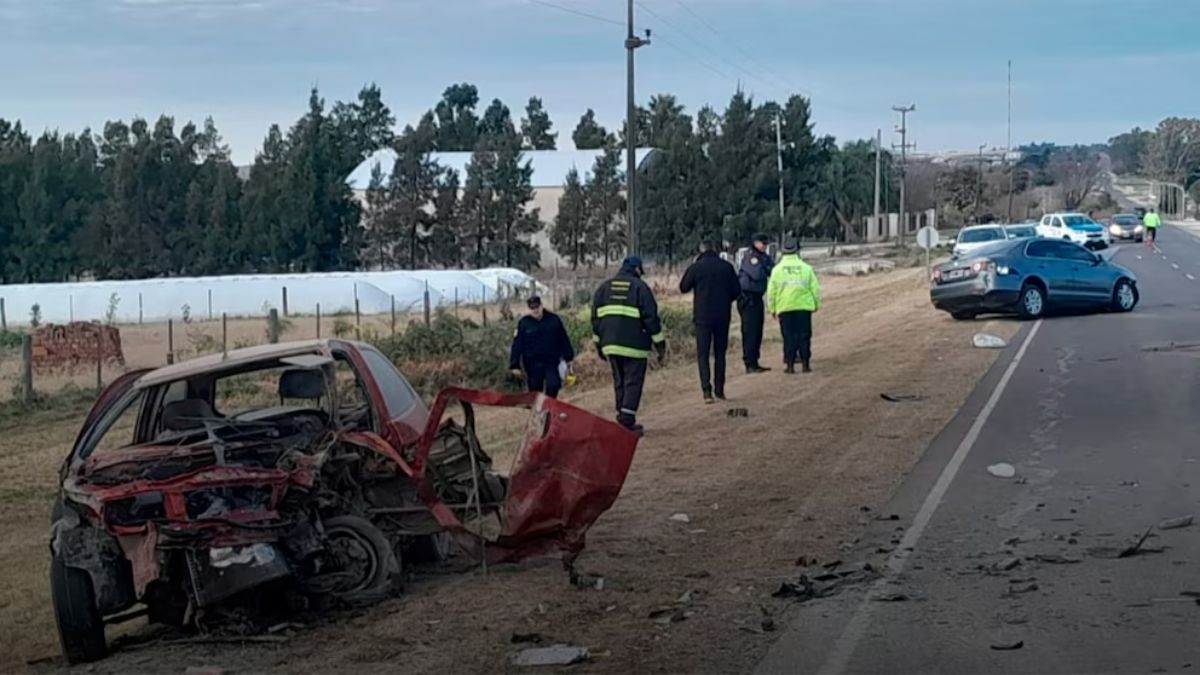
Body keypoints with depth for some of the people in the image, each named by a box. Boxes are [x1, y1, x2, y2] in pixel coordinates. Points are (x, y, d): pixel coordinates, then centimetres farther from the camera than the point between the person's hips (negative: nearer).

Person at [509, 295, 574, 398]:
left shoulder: (554, 319, 2)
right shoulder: (523, 323, -2)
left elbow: (564, 339, 9)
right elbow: (517, 345, -2)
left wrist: (568, 357, 11)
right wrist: (515, 365, -6)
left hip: (552, 361, 0)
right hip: (533, 364, 0)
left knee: (553, 385, -19)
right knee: (535, 391, 4)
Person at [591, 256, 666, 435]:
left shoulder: (604, 287, 12)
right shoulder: (640, 287, -4)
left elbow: (595, 318, 15)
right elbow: (651, 317, -6)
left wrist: (599, 344, 22)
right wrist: (660, 344, -1)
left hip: (611, 345, 5)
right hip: (634, 346, -5)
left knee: (619, 383, 14)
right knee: (633, 382, -3)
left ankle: (623, 419, 16)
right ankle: (627, 422, -10)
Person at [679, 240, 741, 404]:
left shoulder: (696, 267, -7)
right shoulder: (727, 267, 0)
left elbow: (683, 287, 4)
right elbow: (737, 291, 4)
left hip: (702, 316, -2)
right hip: (723, 316, 2)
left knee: (703, 354, 1)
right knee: (720, 353, 13)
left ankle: (706, 390, -12)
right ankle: (719, 389, 15)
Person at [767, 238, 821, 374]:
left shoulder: (777, 269, 1)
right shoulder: (806, 268, 1)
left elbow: (771, 291, 2)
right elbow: (815, 288, 3)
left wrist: (772, 309, 10)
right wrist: (816, 304, 14)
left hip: (784, 308, 0)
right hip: (804, 307, 0)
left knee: (789, 337, 4)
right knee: (804, 335, 6)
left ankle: (790, 365, 1)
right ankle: (805, 364, 6)